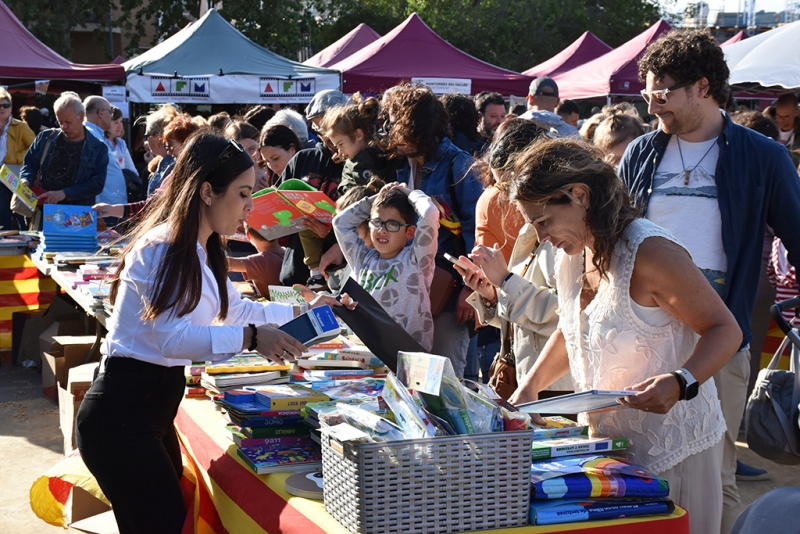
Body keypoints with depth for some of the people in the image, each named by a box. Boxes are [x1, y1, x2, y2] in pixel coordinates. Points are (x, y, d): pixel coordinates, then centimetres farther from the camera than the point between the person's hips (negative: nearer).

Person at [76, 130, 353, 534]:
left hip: (154, 411, 10)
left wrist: (302, 311, 22)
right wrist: (251, 338, -37)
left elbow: (236, 310, 26)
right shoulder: (163, 248, -18)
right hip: (121, 416, -10)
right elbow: (172, 337, -28)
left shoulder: (201, 253, 13)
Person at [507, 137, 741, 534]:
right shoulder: (572, 255, 5)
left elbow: (725, 330, -17)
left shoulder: (649, 252, -20)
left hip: (671, 445, -7)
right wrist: (530, 386, 7)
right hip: (604, 440, 7)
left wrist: (679, 383, -34)